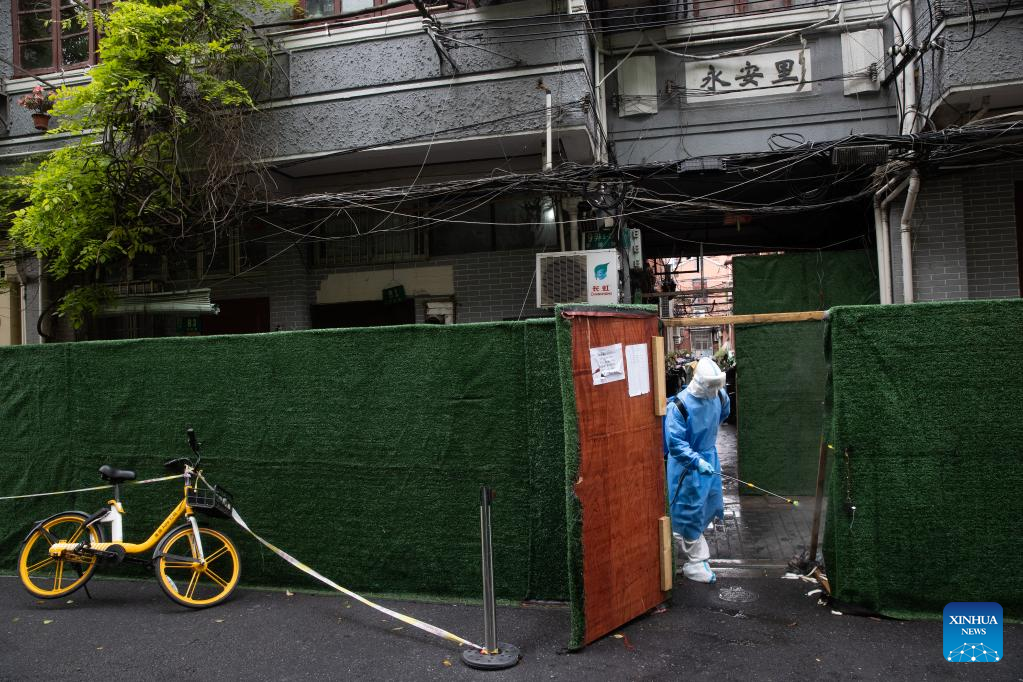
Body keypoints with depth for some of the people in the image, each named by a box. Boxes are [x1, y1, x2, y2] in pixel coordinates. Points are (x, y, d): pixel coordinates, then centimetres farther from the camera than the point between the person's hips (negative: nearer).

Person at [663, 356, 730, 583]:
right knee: (690, 513, -2)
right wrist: (697, 462, -35)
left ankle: (689, 541, 42)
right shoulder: (679, 405, -26)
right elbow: (675, 442, -26)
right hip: (687, 465, -7)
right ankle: (695, 562, 10)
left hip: (710, 457, 8)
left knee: (711, 505, 19)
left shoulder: (719, 395, -5)